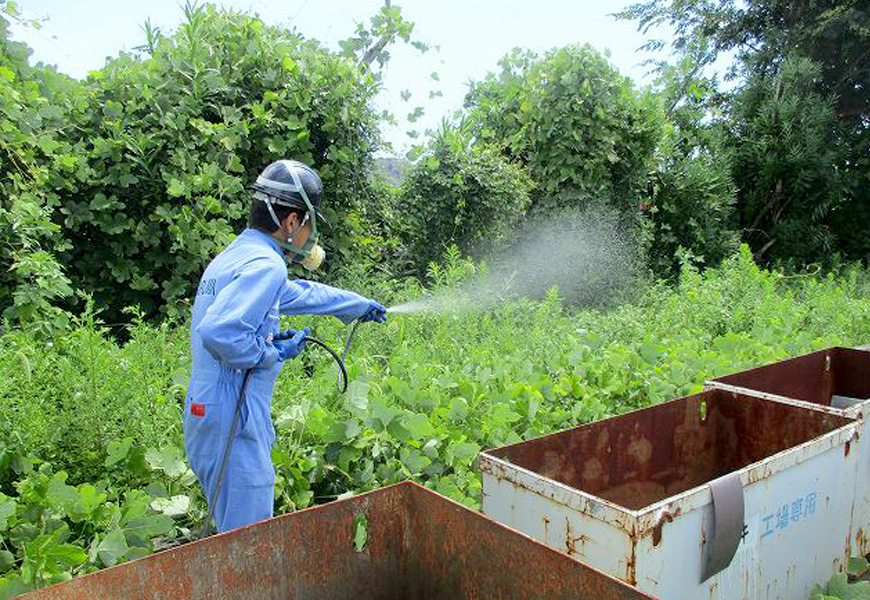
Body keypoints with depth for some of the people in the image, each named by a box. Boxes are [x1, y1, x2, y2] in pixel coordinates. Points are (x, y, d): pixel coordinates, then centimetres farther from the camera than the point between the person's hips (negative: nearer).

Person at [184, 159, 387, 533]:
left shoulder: (236, 256, 15)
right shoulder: (264, 264, -18)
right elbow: (218, 331, -32)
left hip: (208, 415, 10)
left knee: (235, 533, 21)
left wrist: (358, 305, 38)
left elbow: (297, 293, 29)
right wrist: (272, 353, -15)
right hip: (232, 426, -10)